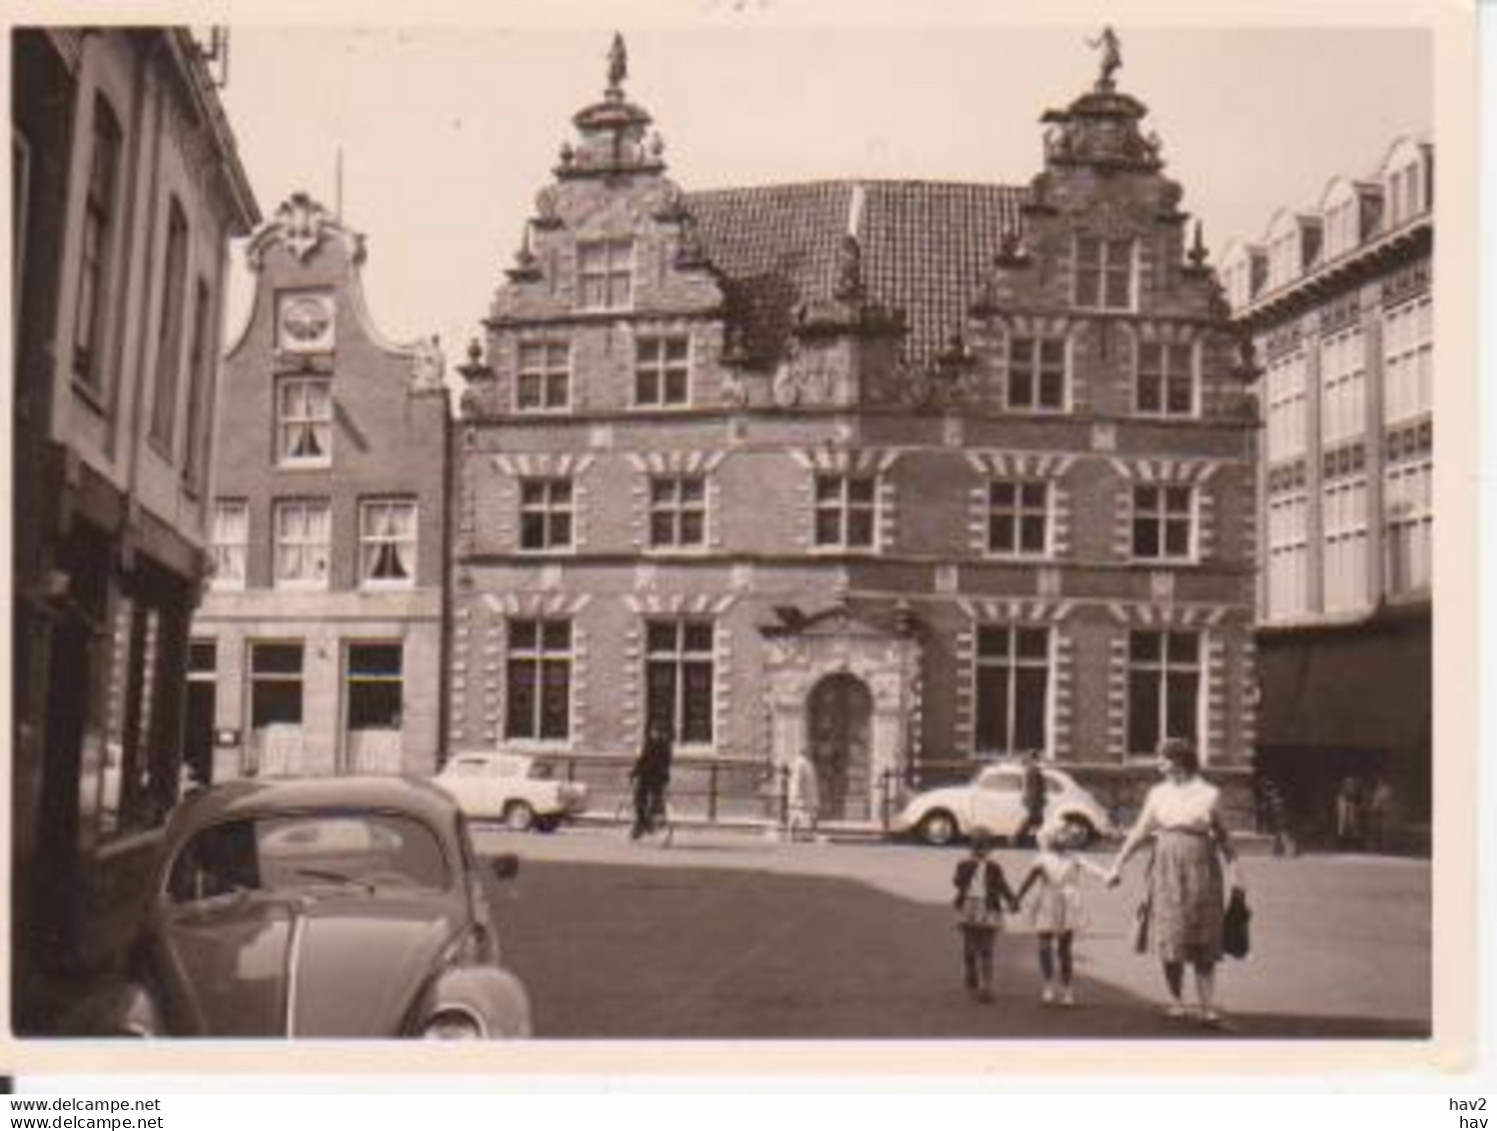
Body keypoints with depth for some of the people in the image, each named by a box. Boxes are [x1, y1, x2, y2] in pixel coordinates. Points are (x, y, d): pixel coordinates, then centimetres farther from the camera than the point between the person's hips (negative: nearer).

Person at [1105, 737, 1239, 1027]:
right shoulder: (1158, 793, 7)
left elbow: (1221, 835, 6)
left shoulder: (1209, 794, 0)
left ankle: (1208, 1005, 3)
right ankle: (1176, 1000, 10)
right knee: (1171, 936, -1)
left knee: (1204, 940, 0)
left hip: (1200, 870, -2)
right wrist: (1118, 864, 9)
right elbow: (1139, 832, 11)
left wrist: (1235, 870, 2)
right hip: (1167, 869, 2)